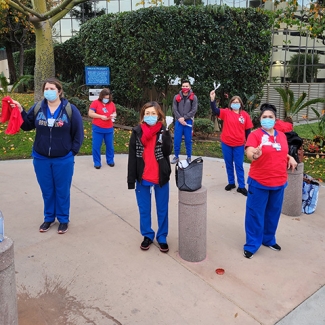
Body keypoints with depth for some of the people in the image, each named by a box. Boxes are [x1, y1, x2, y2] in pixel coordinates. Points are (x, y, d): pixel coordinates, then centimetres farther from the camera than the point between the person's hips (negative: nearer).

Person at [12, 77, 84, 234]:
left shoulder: (70, 109, -8)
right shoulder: (37, 108, -1)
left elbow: (78, 133, -5)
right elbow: (27, 126, 7)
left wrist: (72, 152, -9)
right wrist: (20, 111, -7)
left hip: (63, 159, -3)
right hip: (41, 159, 3)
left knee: (62, 190, 11)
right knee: (47, 191, 15)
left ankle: (63, 219, 27)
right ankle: (48, 218, 34)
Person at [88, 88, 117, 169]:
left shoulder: (111, 104, 7)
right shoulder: (95, 102, -5)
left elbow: (114, 113, 17)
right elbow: (90, 113, -10)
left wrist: (113, 116, -7)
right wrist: (101, 116, -17)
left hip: (109, 129, 3)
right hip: (98, 129, -3)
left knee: (110, 146, 11)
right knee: (96, 146, 1)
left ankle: (110, 160, 25)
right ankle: (97, 162, 12)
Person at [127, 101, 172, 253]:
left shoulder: (163, 132, -2)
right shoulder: (137, 132, -3)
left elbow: (168, 152, -13)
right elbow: (132, 157, -3)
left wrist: (165, 135, -26)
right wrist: (131, 179, -5)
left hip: (161, 177, 0)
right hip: (142, 178, 1)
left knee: (162, 210, 11)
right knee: (144, 210, 13)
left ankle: (162, 237, 27)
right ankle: (147, 235, 31)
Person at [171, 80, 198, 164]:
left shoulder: (193, 97, 2)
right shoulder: (177, 97, 7)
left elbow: (194, 110, -5)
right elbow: (174, 109, 1)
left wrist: (184, 118, -12)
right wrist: (179, 118, -12)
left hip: (188, 121, -1)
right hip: (178, 121, 2)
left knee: (188, 140, 5)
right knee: (176, 140, 3)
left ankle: (189, 157, 14)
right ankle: (176, 157, 15)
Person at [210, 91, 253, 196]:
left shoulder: (245, 115, -3)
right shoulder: (226, 112, -4)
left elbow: (248, 131, 2)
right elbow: (215, 111, -18)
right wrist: (212, 99, -33)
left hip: (239, 145, -1)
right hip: (226, 144, 1)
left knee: (239, 166, 6)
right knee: (229, 165, 14)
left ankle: (241, 186, 14)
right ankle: (231, 183, 30)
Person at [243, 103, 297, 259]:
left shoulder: (282, 136, 8)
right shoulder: (255, 135, -11)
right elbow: (249, 153, -26)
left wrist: (290, 158, 5)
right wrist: (254, 155, -47)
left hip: (279, 182, 6)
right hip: (259, 182, -5)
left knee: (273, 213, 18)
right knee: (255, 214, 4)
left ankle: (269, 239, 38)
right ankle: (251, 245, 17)